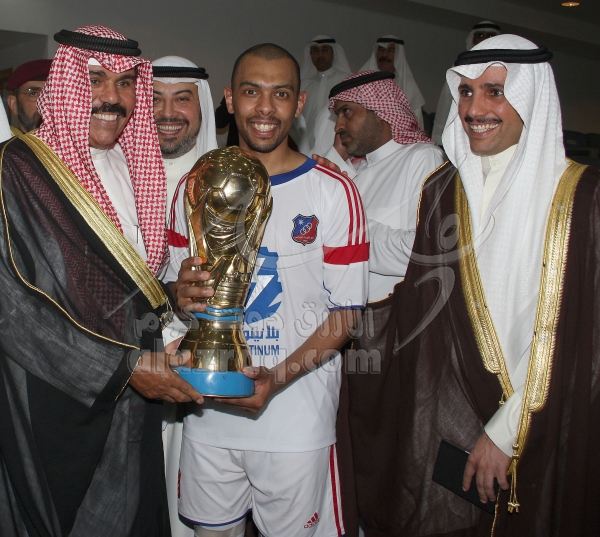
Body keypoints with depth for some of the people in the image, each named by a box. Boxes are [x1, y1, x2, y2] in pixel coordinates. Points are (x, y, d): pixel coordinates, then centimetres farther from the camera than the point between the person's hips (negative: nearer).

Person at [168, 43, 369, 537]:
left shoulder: (333, 193, -7)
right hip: (208, 410, 3)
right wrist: (182, 293, -13)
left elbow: (344, 315, -7)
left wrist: (276, 377, -20)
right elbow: (180, 284, 12)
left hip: (296, 418, -3)